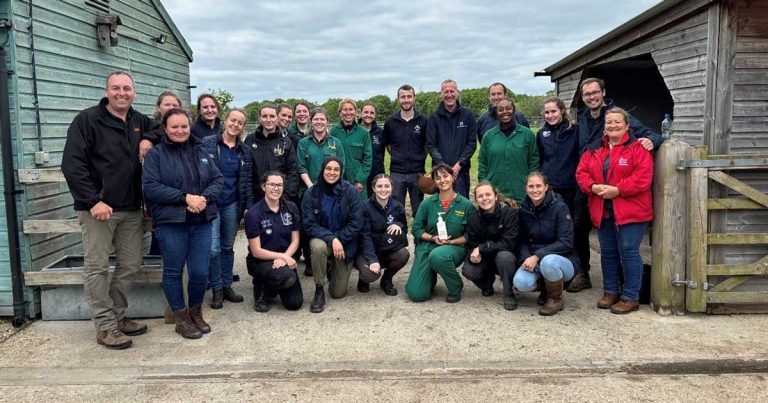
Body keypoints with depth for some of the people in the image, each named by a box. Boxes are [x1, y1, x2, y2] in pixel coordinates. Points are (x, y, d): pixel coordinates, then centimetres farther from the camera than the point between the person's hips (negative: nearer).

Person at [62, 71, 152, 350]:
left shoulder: (141, 122, 10)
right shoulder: (87, 120, -6)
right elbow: (72, 165, -11)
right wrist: (92, 201, -19)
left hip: (132, 209, 5)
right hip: (98, 208, -5)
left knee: (131, 265, 9)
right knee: (97, 268, 1)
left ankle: (117, 316, 25)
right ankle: (105, 326, 9)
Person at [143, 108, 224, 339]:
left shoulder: (200, 152, 13)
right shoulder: (155, 154, -1)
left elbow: (218, 180, 9)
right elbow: (151, 187, -12)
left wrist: (204, 198, -11)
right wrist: (185, 197, -17)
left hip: (201, 222, 3)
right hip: (170, 223, -3)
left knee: (200, 272, 3)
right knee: (173, 271, 7)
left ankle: (196, 312, 27)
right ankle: (181, 318, 23)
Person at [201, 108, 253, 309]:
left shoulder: (245, 151, 7)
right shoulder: (207, 143, -3)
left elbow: (247, 181, 8)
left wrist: (249, 206, 4)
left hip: (232, 204, 3)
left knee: (228, 247, 12)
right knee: (214, 248, -6)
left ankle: (227, 286, 24)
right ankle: (217, 289, 9)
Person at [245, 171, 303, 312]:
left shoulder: (291, 208, 0)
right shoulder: (253, 213, -13)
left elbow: (295, 241, 1)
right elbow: (256, 251, -12)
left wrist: (284, 258, -17)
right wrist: (283, 256, -19)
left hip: (285, 258, 5)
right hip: (260, 261, -4)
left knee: (295, 303, -9)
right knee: (288, 277, -33)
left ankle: (273, 287, 23)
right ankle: (262, 289, -1)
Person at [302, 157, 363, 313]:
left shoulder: (351, 191, -14)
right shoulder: (311, 194, -12)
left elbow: (356, 224, -13)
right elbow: (309, 224, -15)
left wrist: (339, 239, -22)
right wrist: (331, 239, -27)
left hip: (345, 243, 0)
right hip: (321, 238, 0)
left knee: (338, 293, 2)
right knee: (318, 247, -39)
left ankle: (333, 271, 40)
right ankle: (319, 291, -15)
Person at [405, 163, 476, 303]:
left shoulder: (466, 205, -2)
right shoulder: (427, 203, 3)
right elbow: (416, 229, 4)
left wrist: (451, 241, -14)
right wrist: (433, 238, -13)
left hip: (454, 248, -2)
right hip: (427, 247, 2)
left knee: (437, 255, -41)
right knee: (416, 294, -13)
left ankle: (456, 288, -10)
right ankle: (431, 275, 24)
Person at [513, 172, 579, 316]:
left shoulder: (559, 207, -14)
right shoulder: (524, 210, 1)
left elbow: (566, 242, -20)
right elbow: (522, 241, 3)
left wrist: (537, 256, -27)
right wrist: (526, 258, -19)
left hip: (563, 260, -3)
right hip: (535, 260, 4)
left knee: (548, 261, -38)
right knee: (521, 282, -26)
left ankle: (556, 299, -8)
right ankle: (546, 287, 10)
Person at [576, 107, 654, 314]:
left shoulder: (637, 148, -6)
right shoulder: (594, 149, 11)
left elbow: (643, 177, -16)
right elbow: (582, 172, 6)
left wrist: (617, 190, -21)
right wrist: (593, 187, -13)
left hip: (630, 210, -6)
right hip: (603, 210, 6)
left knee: (628, 252, -3)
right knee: (608, 253, 14)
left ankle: (630, 297, 7)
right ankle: (611, 291, 27)